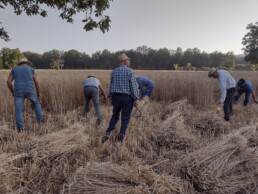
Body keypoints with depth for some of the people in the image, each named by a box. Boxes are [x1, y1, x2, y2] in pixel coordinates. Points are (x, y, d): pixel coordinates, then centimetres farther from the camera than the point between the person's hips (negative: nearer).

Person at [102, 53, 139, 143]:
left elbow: (111, 86, 11)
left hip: (116, 96, 5)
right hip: (127, 97, -5)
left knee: (115, 115, 20)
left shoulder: (113, 72, 7)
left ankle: (108, 132, 6)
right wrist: (135, 99, -7)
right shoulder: (130, 71, -9)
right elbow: (133, 86, -12)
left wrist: (111, 98, 19)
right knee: (125, 118, 6)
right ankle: (121, 137, 8)